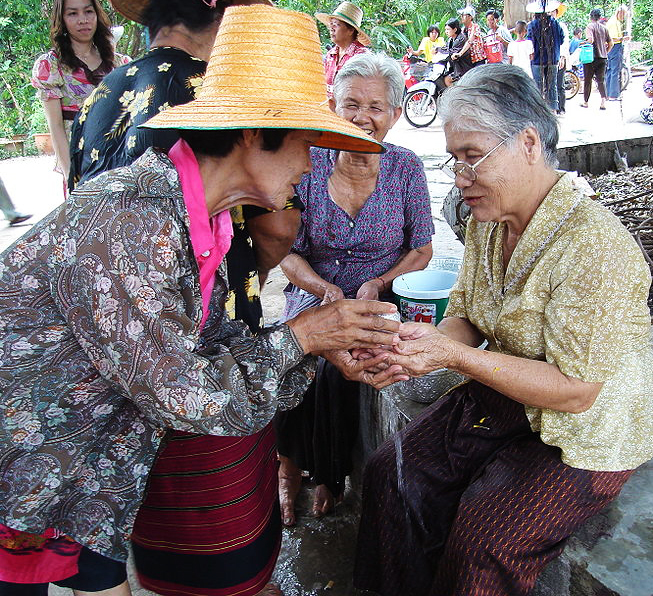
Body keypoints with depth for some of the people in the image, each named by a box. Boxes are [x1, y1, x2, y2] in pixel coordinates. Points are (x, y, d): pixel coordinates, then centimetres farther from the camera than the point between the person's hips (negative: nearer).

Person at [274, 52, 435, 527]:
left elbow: (421, 251, 3)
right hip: (313, 296, 1)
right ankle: (289, 468, 4)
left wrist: (378, 283, -14)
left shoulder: (405, 168, -3)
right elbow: (287, 252, 1)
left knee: (336, 369, -26)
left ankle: (331, 472, 3)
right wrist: (324, 288, -17)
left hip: (380, 301, -1)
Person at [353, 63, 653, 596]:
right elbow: (466, 319, 5)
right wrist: (432, 340, -19)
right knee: (391, 473, -3)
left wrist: (456, 356, -32)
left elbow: (575, 391, -25)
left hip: (584, 429, -7)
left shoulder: (594, 245, -27)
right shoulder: (489, 219, -1)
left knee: (482, 537, -21)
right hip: (501, 398, 7)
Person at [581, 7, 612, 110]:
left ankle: (585, 102, 14)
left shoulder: (590, 26, -8)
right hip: (602, 58, 5)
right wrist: (605, 53, 21)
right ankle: (603, 100, -9)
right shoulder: (604, 28, 8)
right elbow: (610, 43, 8)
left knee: (587, 80, 7)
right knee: (601, 79, 7)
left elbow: (590, 40, -24)